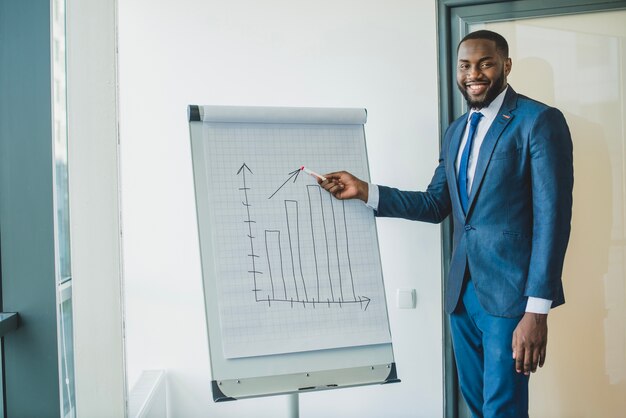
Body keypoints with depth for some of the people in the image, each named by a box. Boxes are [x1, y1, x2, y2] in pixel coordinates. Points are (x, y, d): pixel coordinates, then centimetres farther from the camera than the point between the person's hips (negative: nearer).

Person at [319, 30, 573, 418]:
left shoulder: (540, 121, -9)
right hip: (463, 288, 7)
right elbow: (435, 205, 14)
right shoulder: (456, 131, 14)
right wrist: (364, 190, 2)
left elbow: (552, 217, -15)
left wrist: (537, 310, -20)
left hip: (510, 289, -7)